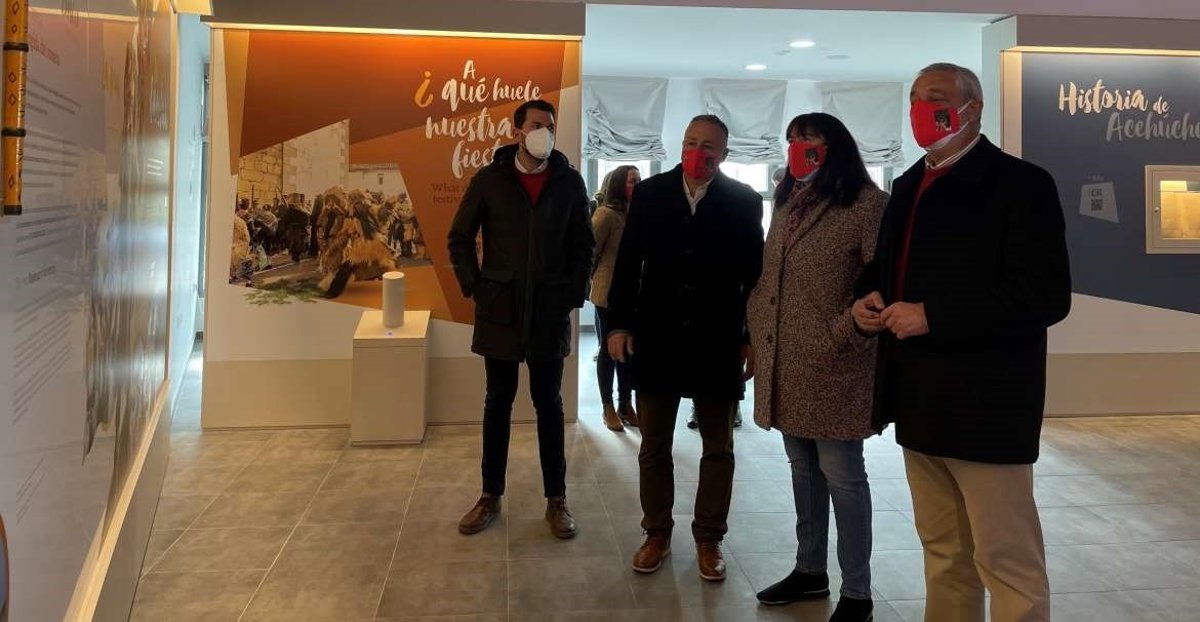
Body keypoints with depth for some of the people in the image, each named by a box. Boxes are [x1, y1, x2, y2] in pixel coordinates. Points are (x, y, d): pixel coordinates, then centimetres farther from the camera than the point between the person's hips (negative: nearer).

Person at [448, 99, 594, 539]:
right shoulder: (489, 179, 0)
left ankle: (556, 499, 18)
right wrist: (475, 288, -2)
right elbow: (460, 239, 6)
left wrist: (574, 295, -1)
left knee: (549, 405, 8)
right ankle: (491, 495, 22)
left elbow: (583, 245, 7)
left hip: (550, 313, 0)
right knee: (498, 403, 10)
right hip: (500, 310, 0)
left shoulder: (569, 181, 1)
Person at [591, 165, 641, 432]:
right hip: (609, 294, -6)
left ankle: (626, 405, 23)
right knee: (608, 349, 5)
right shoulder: (606, 214, -13)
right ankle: (609, 408, 16)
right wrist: (600, 279, 2)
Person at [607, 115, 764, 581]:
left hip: (718, 342, -1)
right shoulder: (649, 192, 2)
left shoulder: (744, 201, -2)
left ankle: (709, 539, 26)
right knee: (654, 445, 11)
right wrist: (619, 323, -2)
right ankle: (657, 533, 27)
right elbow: (627, 262, 3)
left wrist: (754, 338, -4)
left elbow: (755, 273, -1)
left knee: (718, 448, 10)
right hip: (656, 338, 1)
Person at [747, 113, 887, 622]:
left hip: (833, 364, -7)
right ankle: (810, 570, 30)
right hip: (784, 361, 7)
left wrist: (845, 335, -18)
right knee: (803, 469, 16)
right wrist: (758, 331, 12)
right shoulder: (789, 204, 17)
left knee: (841, 475, 0)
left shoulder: (866, 202, -8)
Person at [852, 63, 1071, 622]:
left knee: (1007, 559, 2)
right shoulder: (909, 186, 14)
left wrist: (933, 318, -21)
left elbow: (1046, 296, -18)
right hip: (919, 399, 8)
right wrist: (868, 298, 2)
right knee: (941, 549, 18)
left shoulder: (1020, 183, -9)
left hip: (985, 403, -7)